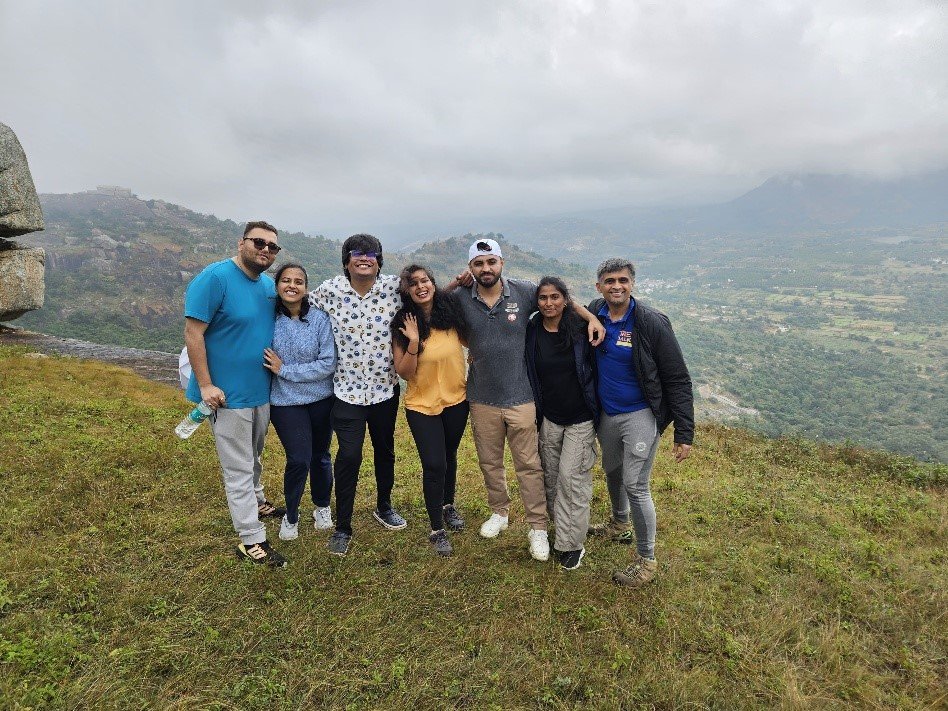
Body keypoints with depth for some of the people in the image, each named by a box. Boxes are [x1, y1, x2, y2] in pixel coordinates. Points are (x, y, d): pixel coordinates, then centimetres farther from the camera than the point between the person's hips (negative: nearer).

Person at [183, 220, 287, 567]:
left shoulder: (269, 285, 5)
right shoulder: (214, 277, -17)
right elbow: (193, 333, -19)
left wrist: (277, 370, 13)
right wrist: (205, 385, -20)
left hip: (262, 390, 7)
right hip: (228, 394, -7)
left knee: (253, 457, 26)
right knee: (239, 468, 3)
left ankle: (255, 503, 48)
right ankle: (251, 540, 13)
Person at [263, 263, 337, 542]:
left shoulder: (319, 319, -11)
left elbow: (328, 364, -15)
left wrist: (284, 370, -16)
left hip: (321, 399, 1)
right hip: (286, 402, 0)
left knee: (320, 456, 14)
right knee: (298, 460, -5)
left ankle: (322, 507, 39)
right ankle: (291, 515, 22)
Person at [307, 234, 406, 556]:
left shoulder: (394, 287, -7)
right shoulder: (329, 290, -7)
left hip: (385, 386, 2)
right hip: (347, 388, -2)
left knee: (385, 449, 18)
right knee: (349, 455, -7)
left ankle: (384, 506, 42)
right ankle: (342, 527, 12)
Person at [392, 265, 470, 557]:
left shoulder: (451, 313, -7)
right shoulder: (402, 325, -12)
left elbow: (469, 340, 12)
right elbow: (404, 372, -15)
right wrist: (414, 342, -26)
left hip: (456, 400, 3)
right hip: (422, 404, -3)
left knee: (449, 457, 21)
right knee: (434, 465, -7)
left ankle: (448, 505, 46)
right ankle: (437, 529, 13)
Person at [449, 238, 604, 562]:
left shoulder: (524, 291, -8)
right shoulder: (460, 299, -6)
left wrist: (591, 317, -9)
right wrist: (456, 286, -5)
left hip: (520, 398, -2)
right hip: (482, 399, 2)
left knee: (529, 465, 5)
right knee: (490, 462, 18)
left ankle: (538, 528, 19)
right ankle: (499, 512, 41)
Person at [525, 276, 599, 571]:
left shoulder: (581, 329, -11)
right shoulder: (531, 332, -4)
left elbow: (598, 367, -3)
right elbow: (527, 373, 5)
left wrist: (597, 408, -4)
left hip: (580, 419, -3)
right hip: (548, 418, 3)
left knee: (571, 478, -2)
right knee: (551, 476, 12)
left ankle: (572, 543, 10)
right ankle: (561, 526, 32)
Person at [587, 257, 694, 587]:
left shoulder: (652, 323, -18)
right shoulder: (592, 314, -6)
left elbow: (678, 380, -15)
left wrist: (684, 433, -18)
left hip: (640, 415, -5)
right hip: (606, 414, 6)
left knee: (636, 485, -5)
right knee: (612, 473, 23)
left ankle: (646, 559, 13)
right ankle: (620, 524, 49)